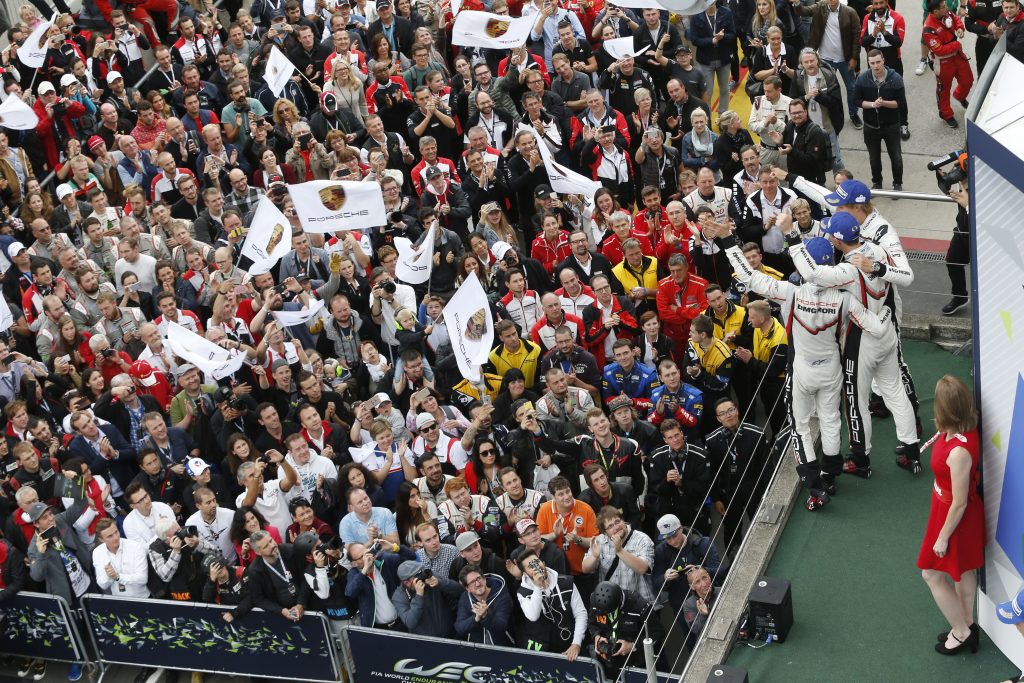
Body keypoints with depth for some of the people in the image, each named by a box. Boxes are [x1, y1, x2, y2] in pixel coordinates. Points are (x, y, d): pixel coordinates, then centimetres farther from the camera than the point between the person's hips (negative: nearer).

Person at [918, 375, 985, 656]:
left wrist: (943, 537, -18)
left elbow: (959, 503, -27)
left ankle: (961, 633, 29)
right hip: (967, 514, 9)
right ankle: (966, 625, 44)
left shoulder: (959, 451, -39)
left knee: (932, 574, 12)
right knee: (964, 570, 25)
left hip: (956, 517, -9)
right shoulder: (964, 430, -13)